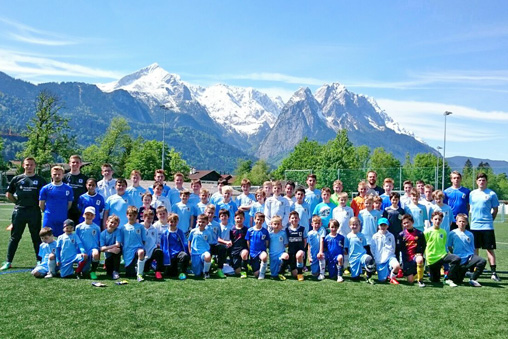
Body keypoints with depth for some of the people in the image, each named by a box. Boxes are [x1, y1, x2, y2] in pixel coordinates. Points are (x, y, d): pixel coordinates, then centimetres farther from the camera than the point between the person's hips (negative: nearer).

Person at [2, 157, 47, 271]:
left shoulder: (40, 180, 5)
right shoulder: (17, 179, 8)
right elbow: (8, 194, 14)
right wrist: (17, 202, 7)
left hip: (34, 211, -1)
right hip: (19, 211, 1)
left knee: (36, 237, 5)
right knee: (14, 237, 7)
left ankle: (40, 261, 12)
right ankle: (8, 262, 13)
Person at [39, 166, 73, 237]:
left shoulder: (68, 189, 4)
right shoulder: (45, 188, 1)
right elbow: (41, 205, 6)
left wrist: (62, 212, 9)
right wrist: (48, 212, 10)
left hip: (63, 220, 1)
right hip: (49, 220, -1)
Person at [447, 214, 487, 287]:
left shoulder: (470, 234, 8)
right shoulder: (452, 233, 1)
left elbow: (473, 248, 12)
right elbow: (449, 246, 6)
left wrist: (472, 257, -6)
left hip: (469, 257, 2)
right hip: (459, 261, -2)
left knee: (483, 261, -29)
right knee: (458, 281, -2)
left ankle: (473, 279, -11)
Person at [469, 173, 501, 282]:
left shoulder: (491, 194, -1)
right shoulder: (472, 194, 8)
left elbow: (495, 209, 5)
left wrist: (489, 219, 1)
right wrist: (472, 219, 9)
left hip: (487, 226, -3)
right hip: (474, 226, 3)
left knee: (490, 249, -1)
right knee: (474, 249, 9)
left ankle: (493, 273, 3)